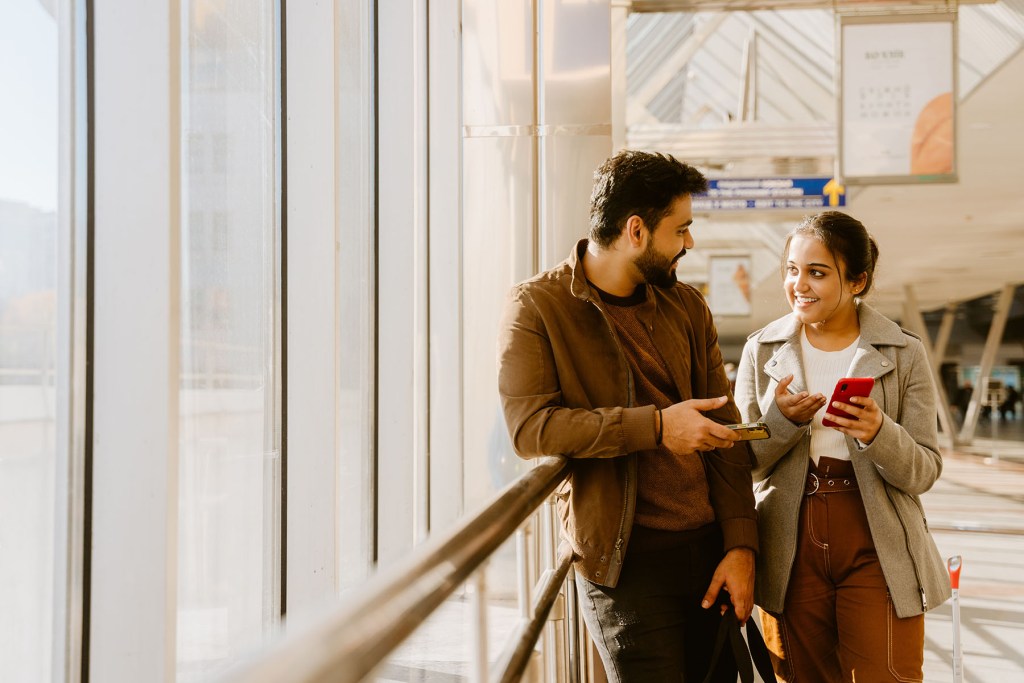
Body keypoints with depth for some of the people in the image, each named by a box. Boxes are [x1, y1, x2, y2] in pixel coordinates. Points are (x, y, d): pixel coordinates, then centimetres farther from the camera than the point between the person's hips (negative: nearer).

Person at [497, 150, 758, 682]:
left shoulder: (687, 306, 10)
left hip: (709, 549, 5)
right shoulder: (536, 307, -6)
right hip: (626, 560, -5)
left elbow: (725, 429, 8)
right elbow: (530, 426, -18)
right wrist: (656, 426, -20)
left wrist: (740, 544, -1)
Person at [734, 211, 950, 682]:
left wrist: (877, 433, -24)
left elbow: (925, 472, -5)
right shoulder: (762, 351, 2)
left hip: (877, 555, -1)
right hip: (790, 555, 2)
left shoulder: (903, 354, -2)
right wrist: (781, 419, -19)